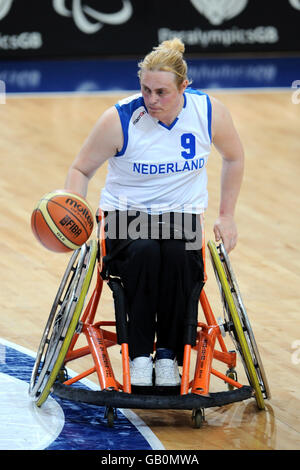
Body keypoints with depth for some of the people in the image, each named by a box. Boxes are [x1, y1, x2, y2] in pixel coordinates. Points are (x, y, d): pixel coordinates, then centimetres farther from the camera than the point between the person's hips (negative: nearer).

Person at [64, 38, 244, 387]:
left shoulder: (209, 113, -7)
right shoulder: (120, 120, -14)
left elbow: (233, 157, 13)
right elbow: (81, 168, -1)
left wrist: (226, 215, 10)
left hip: (182, 215, 1)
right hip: (126, 214, -1)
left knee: (178, 254, -35)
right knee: (144, 251, -37)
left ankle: (169, 354, -20)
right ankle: (139, 355, -25)